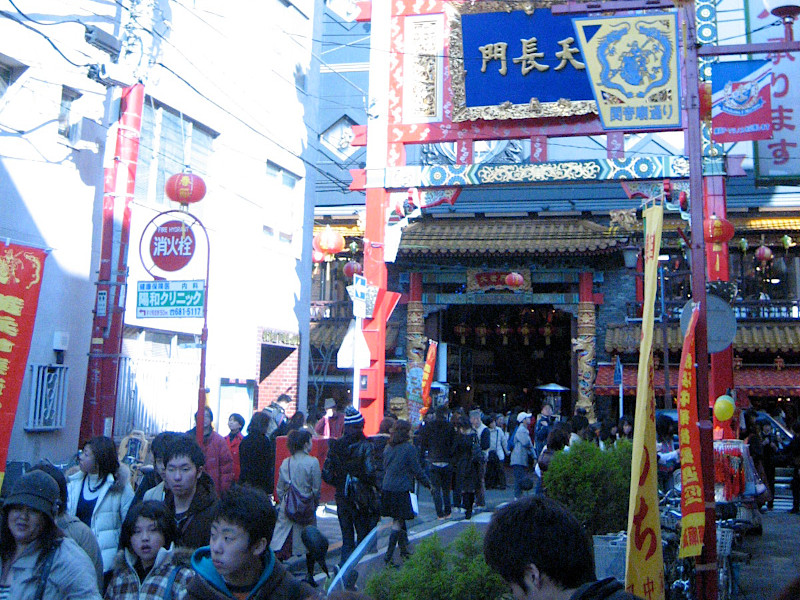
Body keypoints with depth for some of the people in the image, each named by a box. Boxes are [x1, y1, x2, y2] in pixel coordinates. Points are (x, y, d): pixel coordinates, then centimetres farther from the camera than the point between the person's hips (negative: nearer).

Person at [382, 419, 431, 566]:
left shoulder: (388, 448, 8)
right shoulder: (409, 448, -11)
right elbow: (417, 470, -7)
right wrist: (428, 483, 7)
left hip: (387, 489, 7)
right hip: (401, 490, -7)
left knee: (399, 520, 19)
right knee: (398, 522, -1)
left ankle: (404, 550, 31)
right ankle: (388, 555, -4)